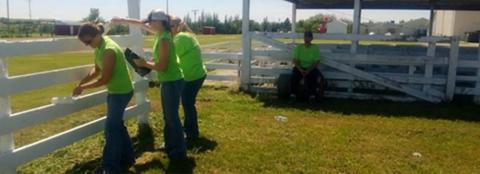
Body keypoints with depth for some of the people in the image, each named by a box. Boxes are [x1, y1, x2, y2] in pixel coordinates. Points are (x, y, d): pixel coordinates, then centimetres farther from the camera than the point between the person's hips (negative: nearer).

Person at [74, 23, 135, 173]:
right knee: (117, 125, 18)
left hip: (121, 92, -10)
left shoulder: (109, 50, -27)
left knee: (111, 129, -1)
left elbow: (104, 80, -22)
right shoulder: (99, 47, 3)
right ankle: (126, 159, 33)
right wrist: (82, 82, -1)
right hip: (115, 91, 10)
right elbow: (97, 70, 12)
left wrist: (83, 87, -11)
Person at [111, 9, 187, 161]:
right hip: (167, 81, 10)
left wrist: (144, 64, -9)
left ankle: (180, 152, 9)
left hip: (172, 82, -10)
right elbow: (141, 23, 20)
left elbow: (161, 66, -23)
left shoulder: (164, 40, -22)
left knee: (172, 117, -1)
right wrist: (122, 20, 18)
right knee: (167, 116, 19)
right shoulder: (161, 33, 5)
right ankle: (170, 145, 33)